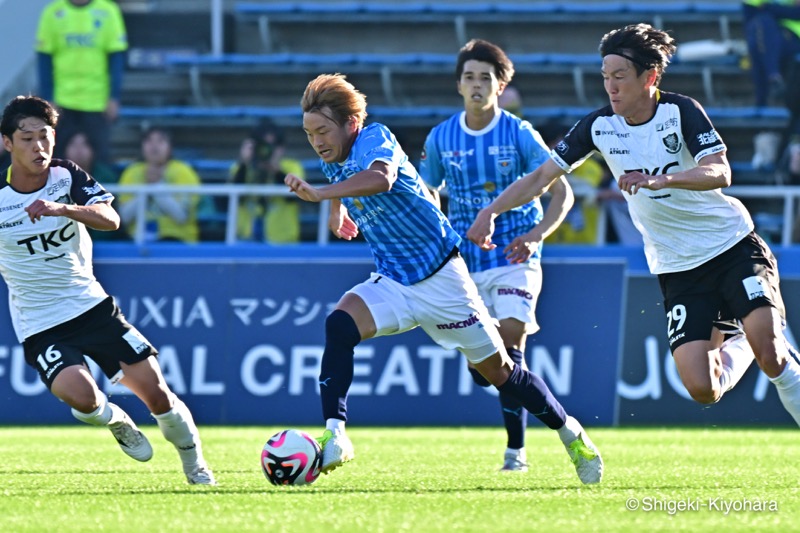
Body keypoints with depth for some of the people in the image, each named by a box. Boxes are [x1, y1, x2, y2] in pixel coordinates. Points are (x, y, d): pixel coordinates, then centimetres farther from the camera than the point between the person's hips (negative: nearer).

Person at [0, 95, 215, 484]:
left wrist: (63, 209, -37)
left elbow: (110, 219, -23)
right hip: (40, 327, -2)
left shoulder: (67, 176, -6)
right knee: (80, 395, -29)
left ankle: (195, 466, 21)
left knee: (154, 390, -3)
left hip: (91, 305, 3)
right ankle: (115, 421, 7)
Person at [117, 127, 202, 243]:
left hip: (176, 239, -3)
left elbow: (182, 216, -14)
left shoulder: (183, 172, -1)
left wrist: (157, 185, -16)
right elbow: (125, 217, -2)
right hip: (139, 240, 3)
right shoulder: (131, 174, 8)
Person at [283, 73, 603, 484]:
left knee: (497, 369, 4)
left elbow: (380, 178, -45)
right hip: (392, 283, 6)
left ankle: (570, 433, 25)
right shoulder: (334, 164, 4)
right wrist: (338, 207, 20)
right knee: (338, 326, -24)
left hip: (440, 277, -6)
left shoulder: (375, 138, -19)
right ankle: (334, 438, -28)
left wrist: (320, 194, -52)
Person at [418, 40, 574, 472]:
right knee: (481, 368, 0)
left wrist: (535, 236, -20)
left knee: (510, 339, -19)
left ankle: (516, 449, -11)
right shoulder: (440, 139, 2)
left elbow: (562, 192, -5)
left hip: (514, 259, -3)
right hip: (466, 265, 3)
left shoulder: (519, 133, -6)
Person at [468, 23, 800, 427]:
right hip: (677, 269, 3)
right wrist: (491, 211, -5)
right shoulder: (599, 125, -2)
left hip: (733, 246, -3)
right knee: (701, 388, -11)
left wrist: (659, 180, -42)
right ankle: (735, 348, 24)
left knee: (765, 338, -26)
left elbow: (719, 173, -27)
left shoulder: (681, 111, -13)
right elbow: (543, 176, 7)